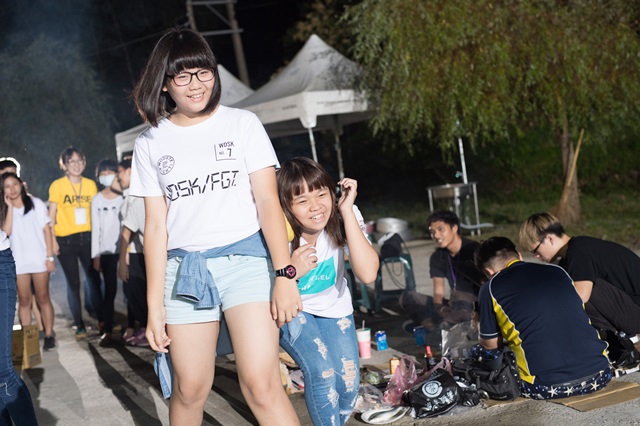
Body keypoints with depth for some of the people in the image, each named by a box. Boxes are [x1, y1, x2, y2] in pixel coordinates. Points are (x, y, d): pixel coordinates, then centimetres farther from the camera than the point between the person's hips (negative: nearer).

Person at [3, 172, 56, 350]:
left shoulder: (36, 203, 1)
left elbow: (46, 230, 0)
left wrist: (50, 256, -4)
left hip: (39, 258, -1)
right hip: (18, 261, 1)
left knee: (43, 298, 4)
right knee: (24, 300, 4)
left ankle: (49, 335, 8)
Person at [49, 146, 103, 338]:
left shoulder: (91, 185, 6)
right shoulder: (57, 186, -2)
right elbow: (51, 215, 0)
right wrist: (52, 240, -6)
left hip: (88, 238, 2)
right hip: (66, 241, -2)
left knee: (94, 280, 2)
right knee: (73, 283, 5)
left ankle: (102, 320, 13)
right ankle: (79, 325, 13)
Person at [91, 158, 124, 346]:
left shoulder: (124, 196, 5)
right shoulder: (96, 200, 9)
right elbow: (95, 229, 8)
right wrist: (95, 256, 3)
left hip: (124, 248, -1)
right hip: (107, 251, 1)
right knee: (110, 290, -1)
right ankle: (107, 330, 2)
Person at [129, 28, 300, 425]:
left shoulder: (242, 124, 3)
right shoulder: (150, 143, 8)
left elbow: (268, 201, -2)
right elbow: (156, 227, 6)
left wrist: (285, 273, -13)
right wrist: (155, 306, 2)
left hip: (245, 258, -2)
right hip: (185, 268, 2)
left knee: (262, 384, -13)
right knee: (190, 388, 4)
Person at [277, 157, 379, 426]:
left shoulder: (343, 219, -24)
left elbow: (367, 274, -37)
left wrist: (347, 211, -39)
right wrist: (292, 272, -37)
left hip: (333, 307, 3)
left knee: (348, 385, -4)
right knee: (322, 373, -23)